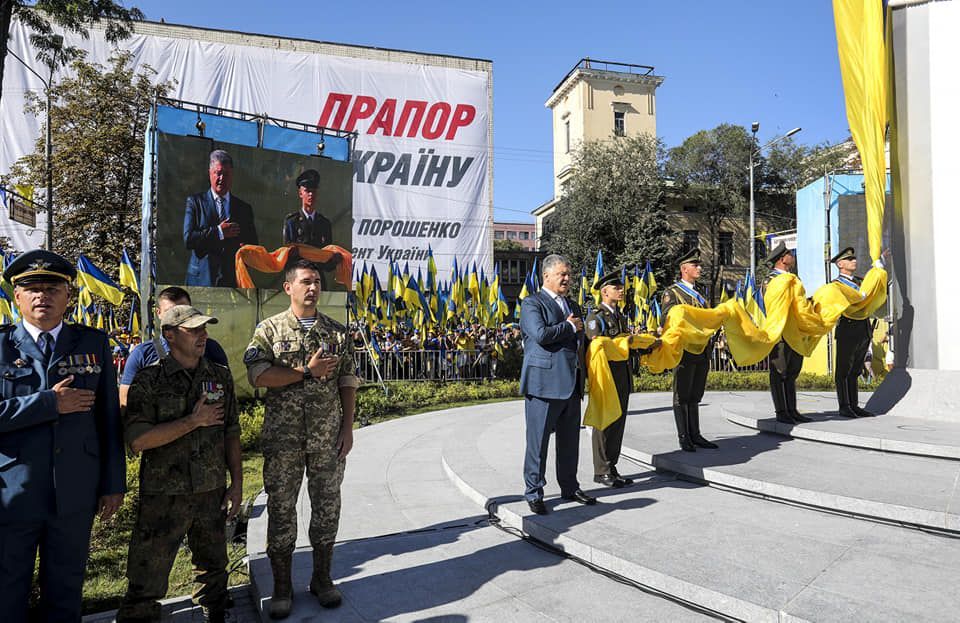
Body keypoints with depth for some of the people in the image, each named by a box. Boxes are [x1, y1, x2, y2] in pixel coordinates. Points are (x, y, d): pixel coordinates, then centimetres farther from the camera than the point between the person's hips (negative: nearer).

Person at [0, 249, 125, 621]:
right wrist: (49, 402, -19)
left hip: (76, 494, 1)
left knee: (66, 591, 16)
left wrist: (114, 483, 2)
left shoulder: (94, 343, 2)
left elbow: (109, 418, 3)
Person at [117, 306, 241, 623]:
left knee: (213, 570, 19)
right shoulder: (149, 379, -7)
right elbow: (137, 440, -17)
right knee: (145, 585, 2)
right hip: (163, 496, -3)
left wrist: (237, 483, 5)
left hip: (212, 493, 4)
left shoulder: (221, 376, 4)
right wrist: (195, 421, -16)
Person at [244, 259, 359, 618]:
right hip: (283, 438, -2)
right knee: (281, 509, 7)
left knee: (327, 506, 9)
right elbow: (257, 376, -12)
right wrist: (308, 372, -16)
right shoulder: (269, 330, 1)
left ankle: (322, 578, 26)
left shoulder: (338, 332, 7)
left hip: (328, 438, 2)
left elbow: (348, 383, 6)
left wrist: (348, 428, 0)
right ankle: (282, 587, 22)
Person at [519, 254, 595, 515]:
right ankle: (533, 492, 12)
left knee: (570, 441, 16)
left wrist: (584, 375, 18)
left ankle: (570, 487, 30)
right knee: (538, 442, 1)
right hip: (544, 383, -7)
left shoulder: (573, 306, 20)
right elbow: (541, 334, -22)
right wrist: (569, 327, -9)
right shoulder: (532, 303, -5)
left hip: (572, 384, 8)